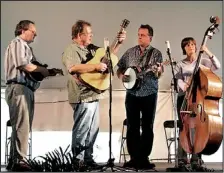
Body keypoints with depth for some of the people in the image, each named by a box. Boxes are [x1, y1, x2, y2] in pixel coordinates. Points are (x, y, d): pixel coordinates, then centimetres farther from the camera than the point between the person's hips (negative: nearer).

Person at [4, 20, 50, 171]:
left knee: (23, 126, 9)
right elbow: (24, 65, -17)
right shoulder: (17, 44, -3)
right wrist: (43, 70, -5)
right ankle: (18, 161, -13)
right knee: (22, 126, -13)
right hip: (18, 88, -10)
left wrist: (50, 72, 6)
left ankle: (14, 161, 13)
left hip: (27, 89, 10)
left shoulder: (26, 46, 26)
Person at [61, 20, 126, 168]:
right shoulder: (71, 50, -11)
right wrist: (96, 66, -25)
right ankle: (78, 160, 3)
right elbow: (73, 68, -29)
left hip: (93, 94, 10)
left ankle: (88, 158, 23)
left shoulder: (91, 48, 16)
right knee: (81, 130, -5)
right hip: (83, 96, -9)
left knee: (93, 129, 14)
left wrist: (119, 43, 14)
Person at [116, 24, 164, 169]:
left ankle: (144, 158, 9)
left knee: (147, 127, 2)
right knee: (132, 127, 4)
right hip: (132, 93, 3)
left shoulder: (156, 53, -1)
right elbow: (119, 69, 14)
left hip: (149, 94, -2)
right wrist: (121, 76, -7)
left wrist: (159, 70, -33)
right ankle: (134, 157, 11)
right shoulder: (130, 52, 8)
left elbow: (159, 75, -11)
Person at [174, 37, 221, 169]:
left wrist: (208, 53, -17)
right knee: (184, 126, -3)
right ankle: (182, 157, 2)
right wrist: (184, 86, -22)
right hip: (184, 98, 1)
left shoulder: (203, 61, 10)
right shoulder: (181, 64, 14)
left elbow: (217, 66, -7)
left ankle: (196, 158, -5)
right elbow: (178, 79, -1)